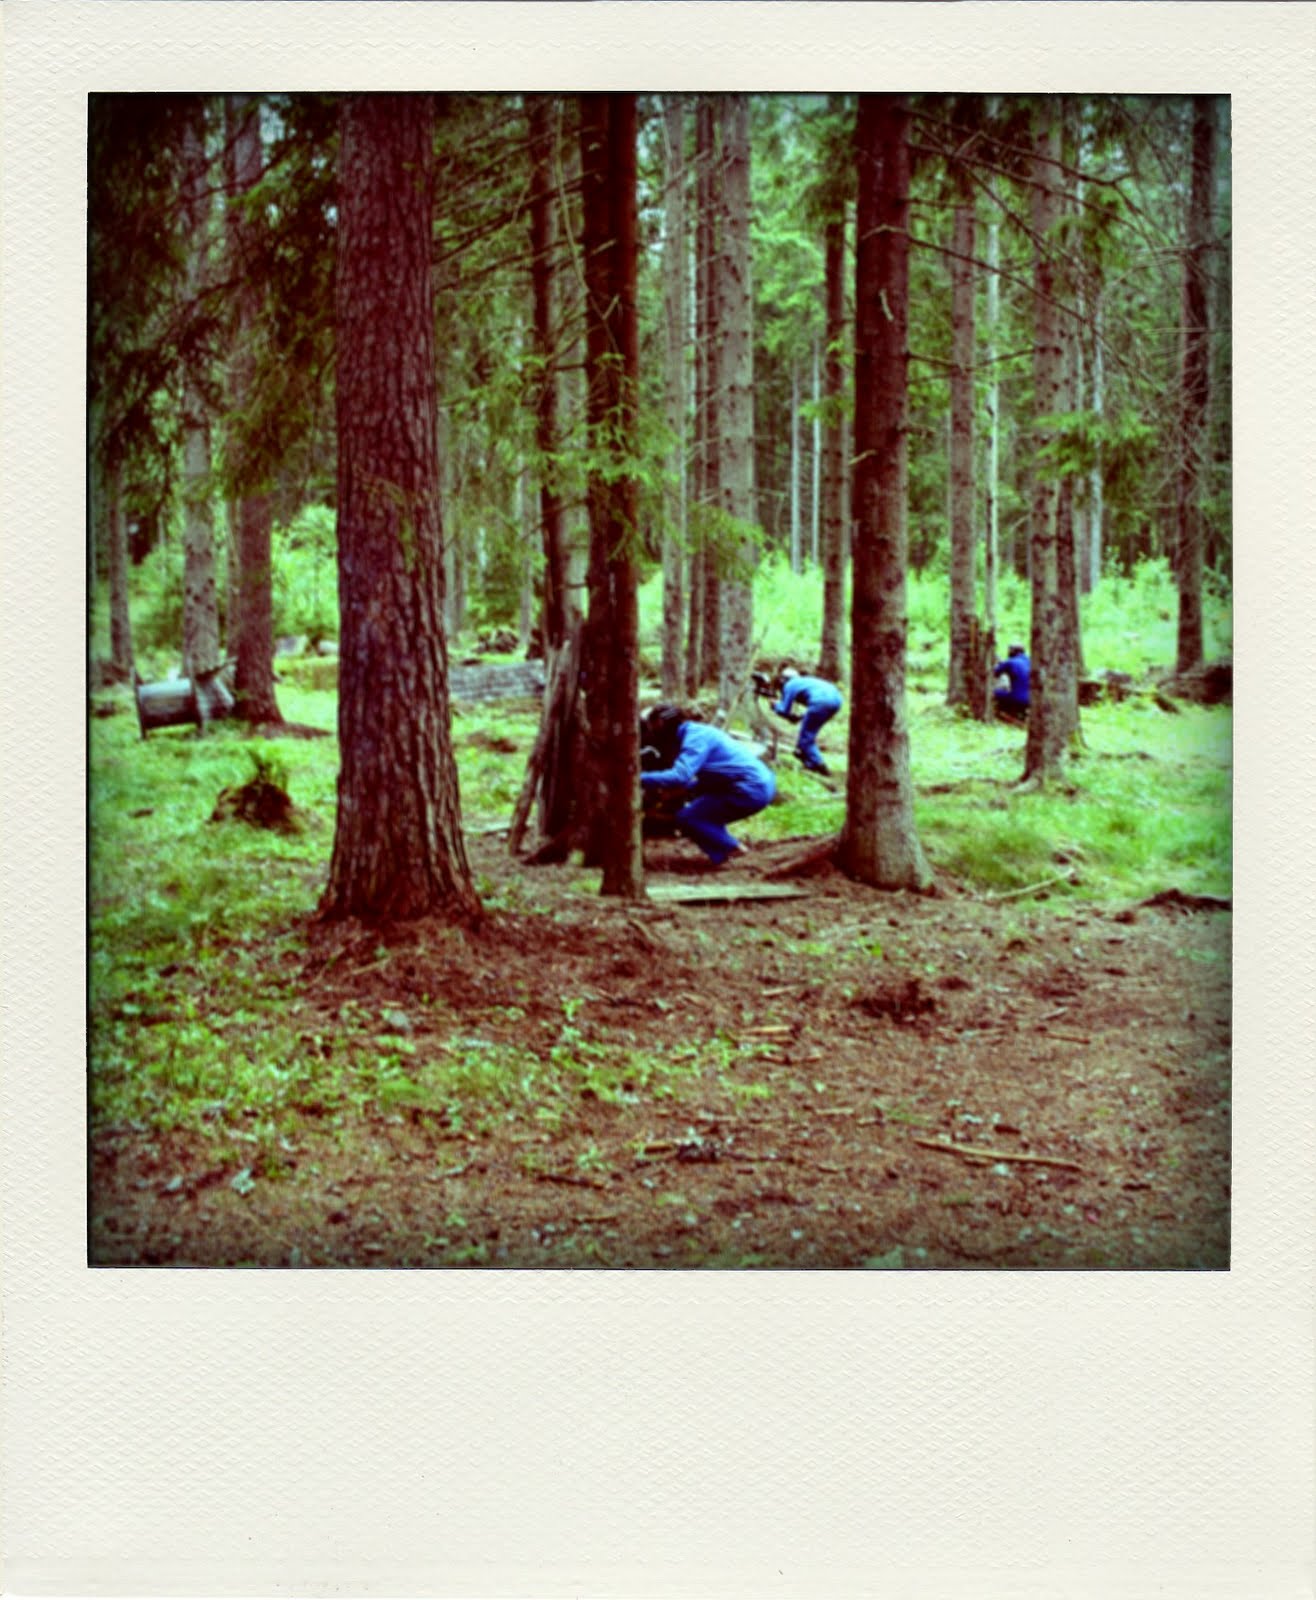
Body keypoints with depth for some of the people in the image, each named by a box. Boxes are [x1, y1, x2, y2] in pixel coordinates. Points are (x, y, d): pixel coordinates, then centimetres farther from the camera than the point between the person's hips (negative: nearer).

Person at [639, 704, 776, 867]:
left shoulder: (695, 737, -13)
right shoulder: (696, 731, 15)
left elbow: (680, 776, -26)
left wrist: (640, 779, -22)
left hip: (751, 790, -10)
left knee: (686, 818, -8)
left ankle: (731, 851, -2)